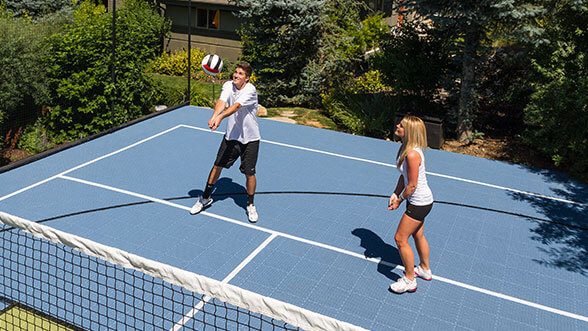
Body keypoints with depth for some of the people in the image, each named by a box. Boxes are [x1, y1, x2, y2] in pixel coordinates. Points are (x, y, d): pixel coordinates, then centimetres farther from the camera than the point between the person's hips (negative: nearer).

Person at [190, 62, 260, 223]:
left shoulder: (250, 90, -20)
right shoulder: (228, 85, -6)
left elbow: (236, 106, -36)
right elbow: (222, 102, -23)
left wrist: (221, 117, -53)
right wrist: (214, 116, -44)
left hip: (250, 139, -4)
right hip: (231, 136, 4)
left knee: (249, 173, -1)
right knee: (217, 165, 7)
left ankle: (250, 205, 21)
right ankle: (206, 198, 26)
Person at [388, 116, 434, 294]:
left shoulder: (412, 154, -31)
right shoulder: (405, 147, 0)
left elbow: (412, 185, -24)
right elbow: (404, 176, 9)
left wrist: (399, 201, -9)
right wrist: (395, 194, 0)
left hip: (419, 202, -10)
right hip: (421, 201, 10)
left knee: (400, 239, 0)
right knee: (418, 235, 25)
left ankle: (409, 280, 16)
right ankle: (425, 269, 46)